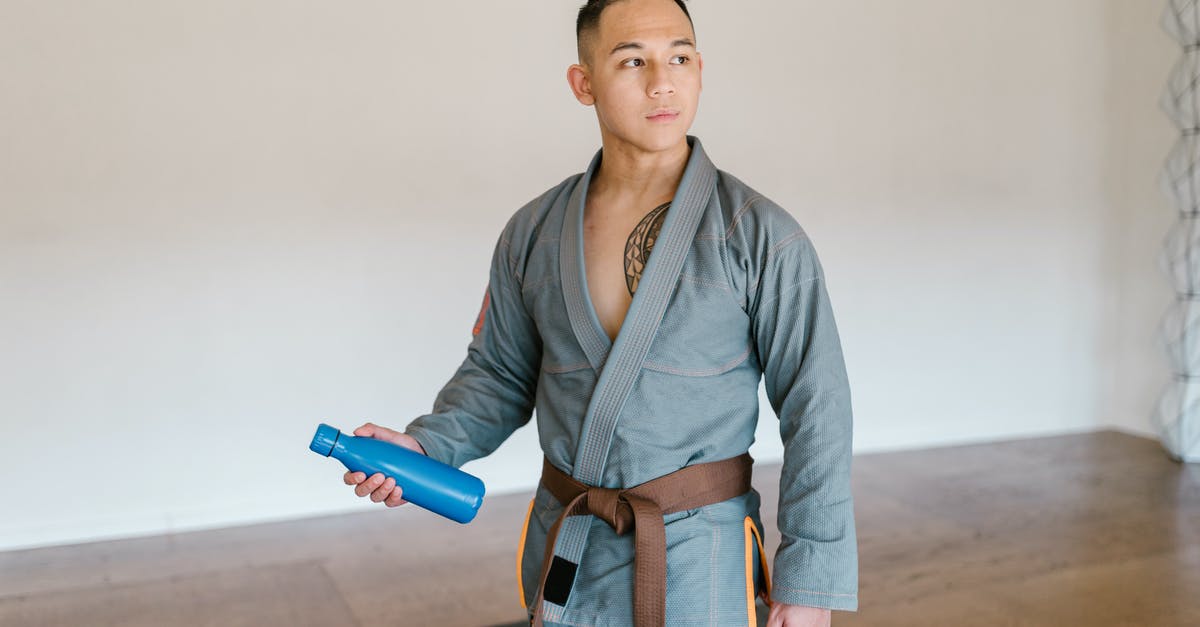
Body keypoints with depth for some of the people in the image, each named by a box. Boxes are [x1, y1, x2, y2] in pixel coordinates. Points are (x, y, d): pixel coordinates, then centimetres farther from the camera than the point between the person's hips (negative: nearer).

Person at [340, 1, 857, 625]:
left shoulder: (764, 236, -11)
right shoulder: (533, 232, 0)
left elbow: (814, 412, -10)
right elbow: (500, 374, 10)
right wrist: (423, 447, -8)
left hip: (696, 566, -3)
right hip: (566, 556, 4)